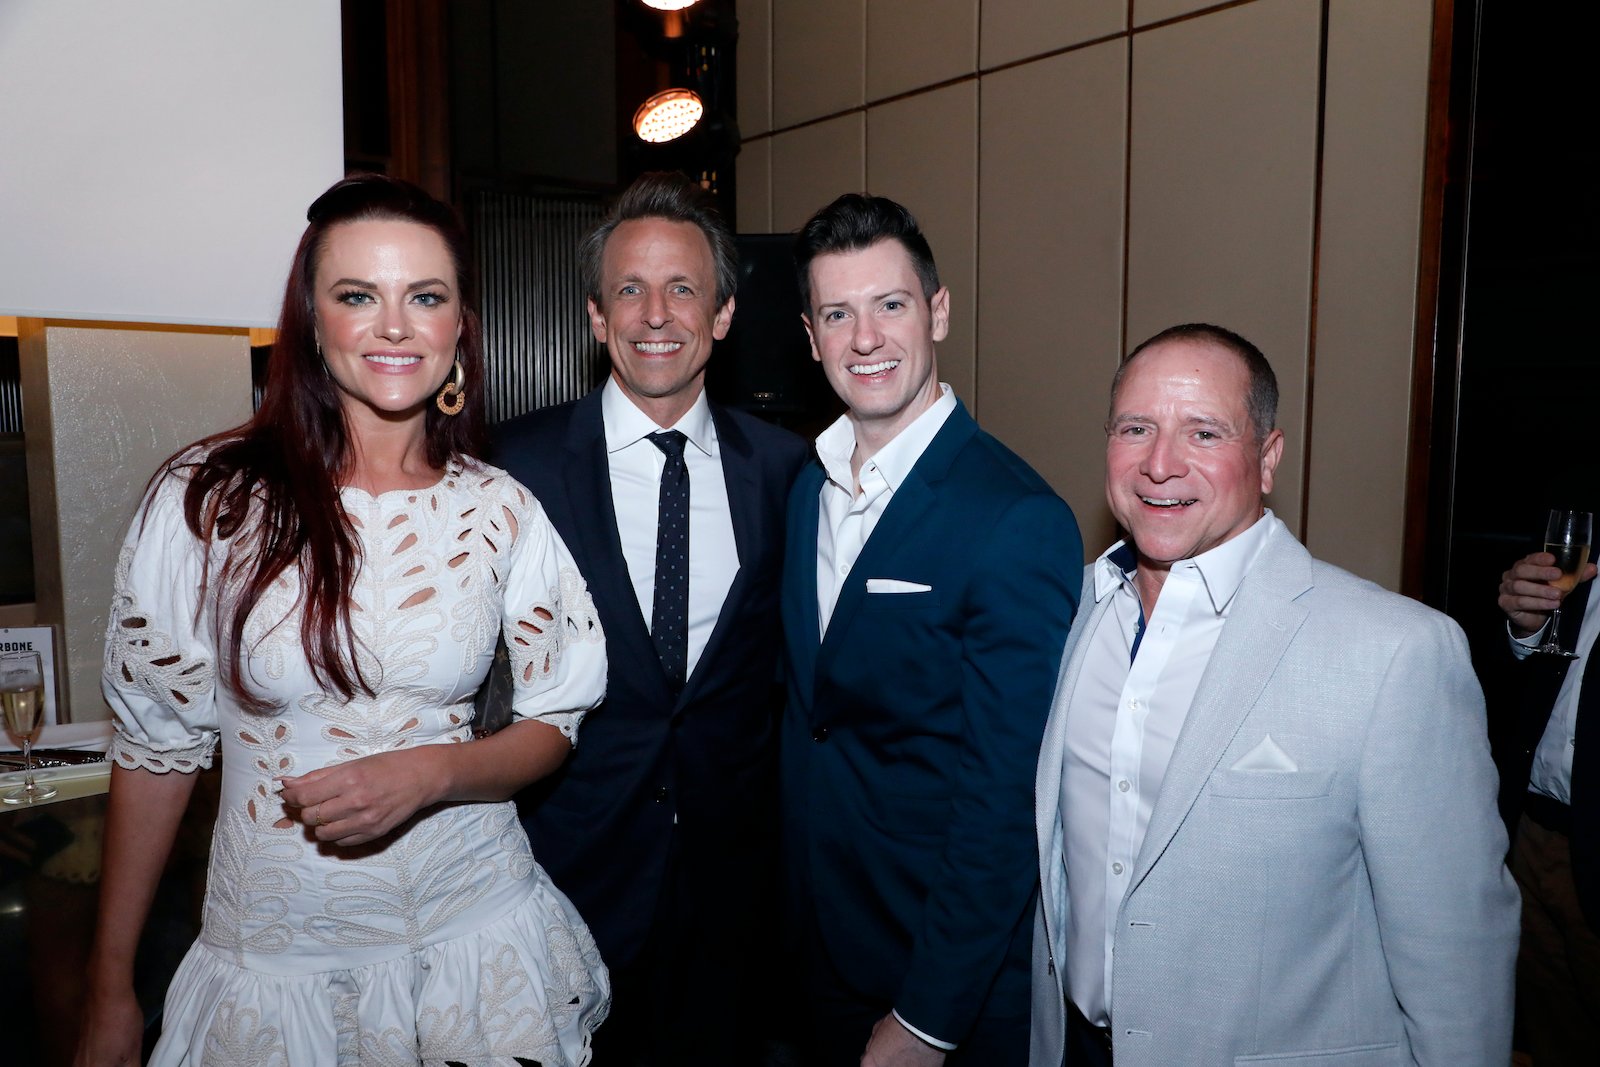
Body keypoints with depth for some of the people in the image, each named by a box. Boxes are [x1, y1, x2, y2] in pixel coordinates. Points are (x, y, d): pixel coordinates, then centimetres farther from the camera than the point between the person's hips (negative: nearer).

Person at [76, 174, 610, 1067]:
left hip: (475, 933, 2)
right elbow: (156, 746, -3)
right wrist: (111, 995, 2)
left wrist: (428, 773, -18)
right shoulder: (205, 500, -9)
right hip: (271, 950, -1)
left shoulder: (504, 511, -5)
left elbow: (554, 721, 1)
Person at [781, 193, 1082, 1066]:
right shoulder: (806, 488, 2)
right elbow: (806, 706, 7)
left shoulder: (1018, 522, -22)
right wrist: (797, 900, 5)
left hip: (954, 978, -6)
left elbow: (1005, 796, -21)